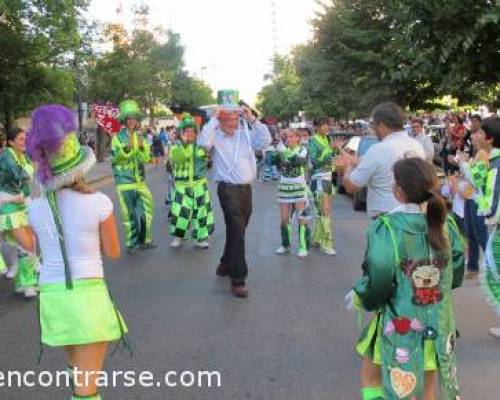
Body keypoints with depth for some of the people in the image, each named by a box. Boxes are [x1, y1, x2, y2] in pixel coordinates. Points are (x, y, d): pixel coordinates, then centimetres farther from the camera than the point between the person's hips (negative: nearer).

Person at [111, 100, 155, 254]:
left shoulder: (140, 137, 9)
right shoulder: (118, 137, -4)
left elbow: (146, 158, 4)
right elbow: (116, 159, -11)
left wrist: (142, 147, -14)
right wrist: (127, 148, -24)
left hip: (140, 180, 5)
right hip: (124, 181, -4)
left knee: (146, 210, 7)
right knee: (129, 213, 1)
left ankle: (144, 240, 21)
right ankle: (132, 243, 11)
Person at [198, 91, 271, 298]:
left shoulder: (245, 135, 9)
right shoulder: (216, 137, -4)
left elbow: (266, 141, 2)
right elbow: (203, 142, -24)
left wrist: (253, 120, -2)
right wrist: (213, 119, -16)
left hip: (246, 188, 6)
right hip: (228, 189, -6)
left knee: (237, 230, 17)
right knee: (237, 231, -12)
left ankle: (226, 265, 37)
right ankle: (238, 279, -8)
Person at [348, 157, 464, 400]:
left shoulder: (386, 229, -20)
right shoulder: (446, 225, -6)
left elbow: (376, 285, -19)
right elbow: (456, 276, 5)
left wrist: (358, 297, 1)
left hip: (400, 330, -4)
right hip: (439, 328, 4)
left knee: (371, 377, 22)